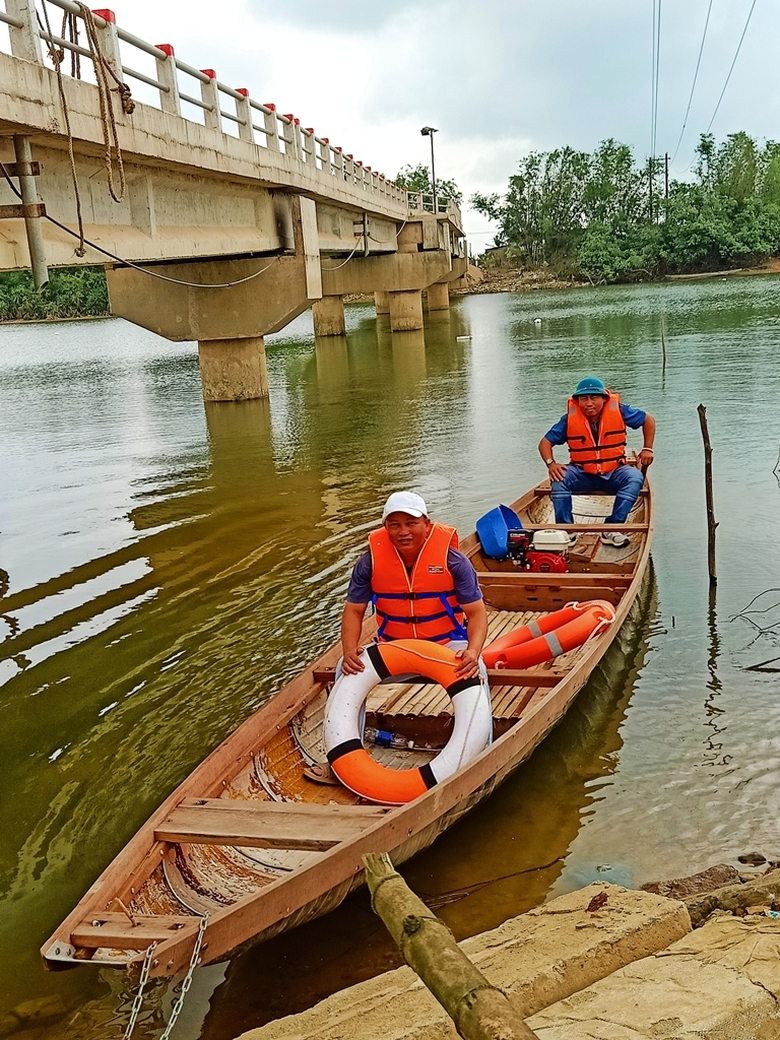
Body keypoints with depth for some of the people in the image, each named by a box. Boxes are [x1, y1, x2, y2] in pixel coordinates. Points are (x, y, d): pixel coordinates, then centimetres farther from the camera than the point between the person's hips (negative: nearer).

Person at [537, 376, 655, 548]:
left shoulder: (618, 411, -8)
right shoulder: (570, 419, -9)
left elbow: (648, 419, 7)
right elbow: (545, 442, -4)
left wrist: (647, 449, -1)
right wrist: (551, 463, -23)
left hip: (614, 473, 0)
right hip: (582, 474, 0)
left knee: (635, 477, -30)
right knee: (559, 478, -29)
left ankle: (611, 529, -29)